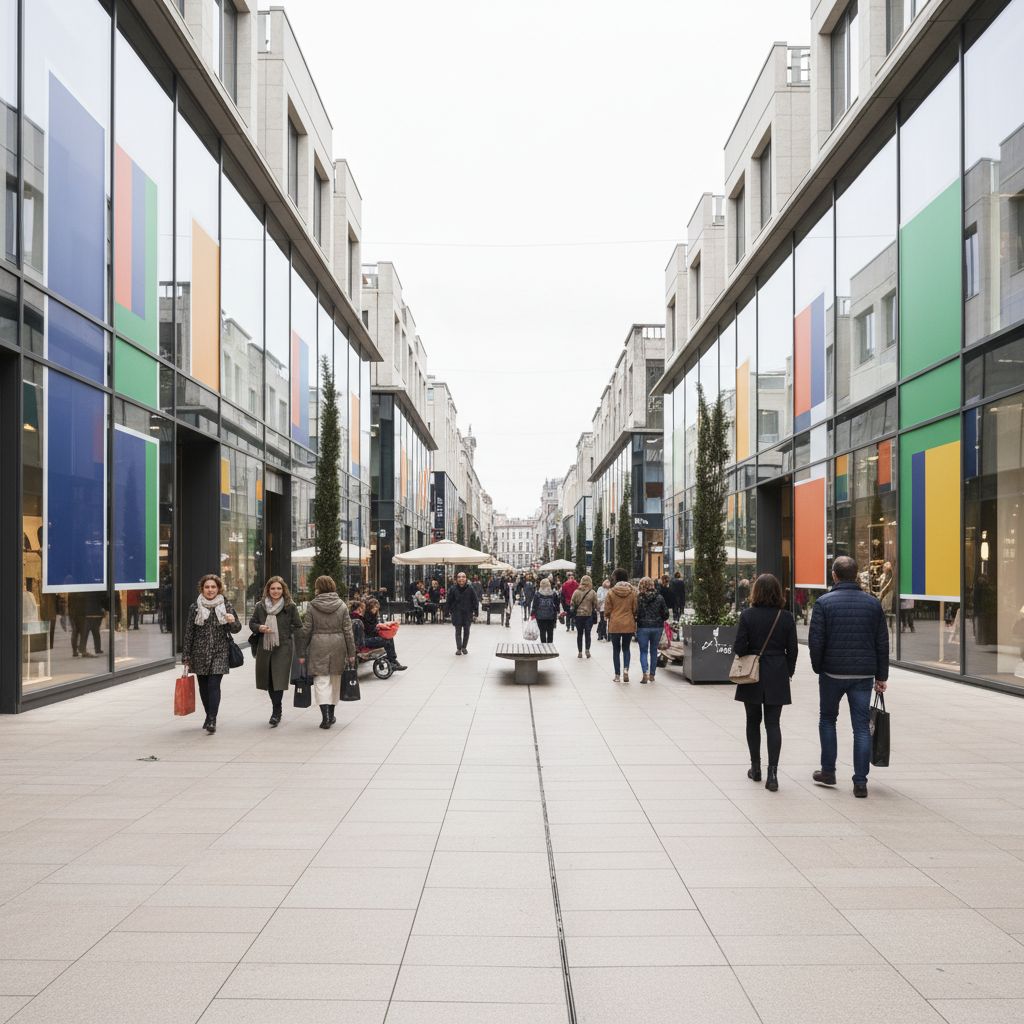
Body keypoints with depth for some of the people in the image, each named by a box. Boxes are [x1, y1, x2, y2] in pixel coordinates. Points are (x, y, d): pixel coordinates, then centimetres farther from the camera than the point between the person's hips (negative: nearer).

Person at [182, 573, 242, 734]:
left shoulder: (226, 606, 2)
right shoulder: (194, 607, 2)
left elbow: (235, 629, 6)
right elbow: (188, 633, 3)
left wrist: (233, 621, -19)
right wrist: (186, 658, 2)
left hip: (219, 653, -2)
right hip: (200, 653, 2)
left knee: (214, 685, -12)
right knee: (203, 687, 10)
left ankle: (212, 720, -13)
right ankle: (209, 716, 28)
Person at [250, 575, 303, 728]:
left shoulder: (290, 606, 0)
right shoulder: (260, 606, 8)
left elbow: (298, 626, 4)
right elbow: (252, 623, 15)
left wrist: (286, 634, -7)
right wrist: (260, 628, -5)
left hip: (283, 648, -4)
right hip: (265, 647, 4)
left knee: (279, 679, -12)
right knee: (268, 680, 10)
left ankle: (276, 713, -6)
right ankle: (277, 709, 27)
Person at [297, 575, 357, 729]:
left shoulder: (312, 606, -3)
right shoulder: (342, 605, 2)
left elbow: (305, 631, -3)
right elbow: (348, 631, 1)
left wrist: (302, 653, 4)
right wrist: (351, 653, 5)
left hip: (318, 646, -2)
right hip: (338, 646, 3)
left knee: (321, 681, 0)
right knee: (335, 680, 15)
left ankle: (325, 716, -14)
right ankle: (331, 714, 27)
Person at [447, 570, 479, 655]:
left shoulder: (470, 589, -7)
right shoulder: (453, 589, -6)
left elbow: (475, 601, -1)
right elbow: (449, 602, 3)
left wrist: (475, 612, -4)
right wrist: (449, 612, 4)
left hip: (467, 613, 1)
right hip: (457, 614, -1)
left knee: (466, 631, 9)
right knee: (458, 631, 2)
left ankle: (464, 647, 24)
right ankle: (458, 648, 9)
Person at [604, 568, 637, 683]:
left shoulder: (611, 592, -8)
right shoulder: (633, 592, -3)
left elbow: (607, 610, -3)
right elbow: (635, 609, 2)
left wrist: (607, 617, 18)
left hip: (614, 624, -1)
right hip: (629, 624, 1)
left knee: (616, 649, 9)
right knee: (626, 648, 15)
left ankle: (617, 675, 10)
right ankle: (626, 669, -8)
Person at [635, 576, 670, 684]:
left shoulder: (638, 598, -9)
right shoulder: (659, 597, -1)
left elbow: (635, 612, -10)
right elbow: (665, 613, 2)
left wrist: (635, 621, 8)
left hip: (643, 627, -2)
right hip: (657, 627, 3)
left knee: (643, 651, 4)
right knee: (654, 651, 14)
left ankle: (645, 673, -15)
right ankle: (652, 675, 18)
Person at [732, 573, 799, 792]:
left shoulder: (748, 615, -10)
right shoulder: (786, 617, -4)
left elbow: (739, 647, -11)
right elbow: (792, 650, 0)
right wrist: (788, 672, 13)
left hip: (752, 676, -1)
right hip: (777, 678, 1)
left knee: (753, 721, 15)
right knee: (773, 723, 3)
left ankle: (756, 768, 24)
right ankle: (772, 772, -7)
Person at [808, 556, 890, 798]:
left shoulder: (824, 603, -6)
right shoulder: (873, 603, 3)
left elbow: (815, 641, -9)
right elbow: (882, 643, 5)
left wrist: (818, 668, 6)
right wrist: (881, 676, 11)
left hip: (832, 672, -2)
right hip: (864, 675, 2)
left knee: (827, 719, 17)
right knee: (861, 726, 5)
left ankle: (828, 772, 21)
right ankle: (860, 782, 4)